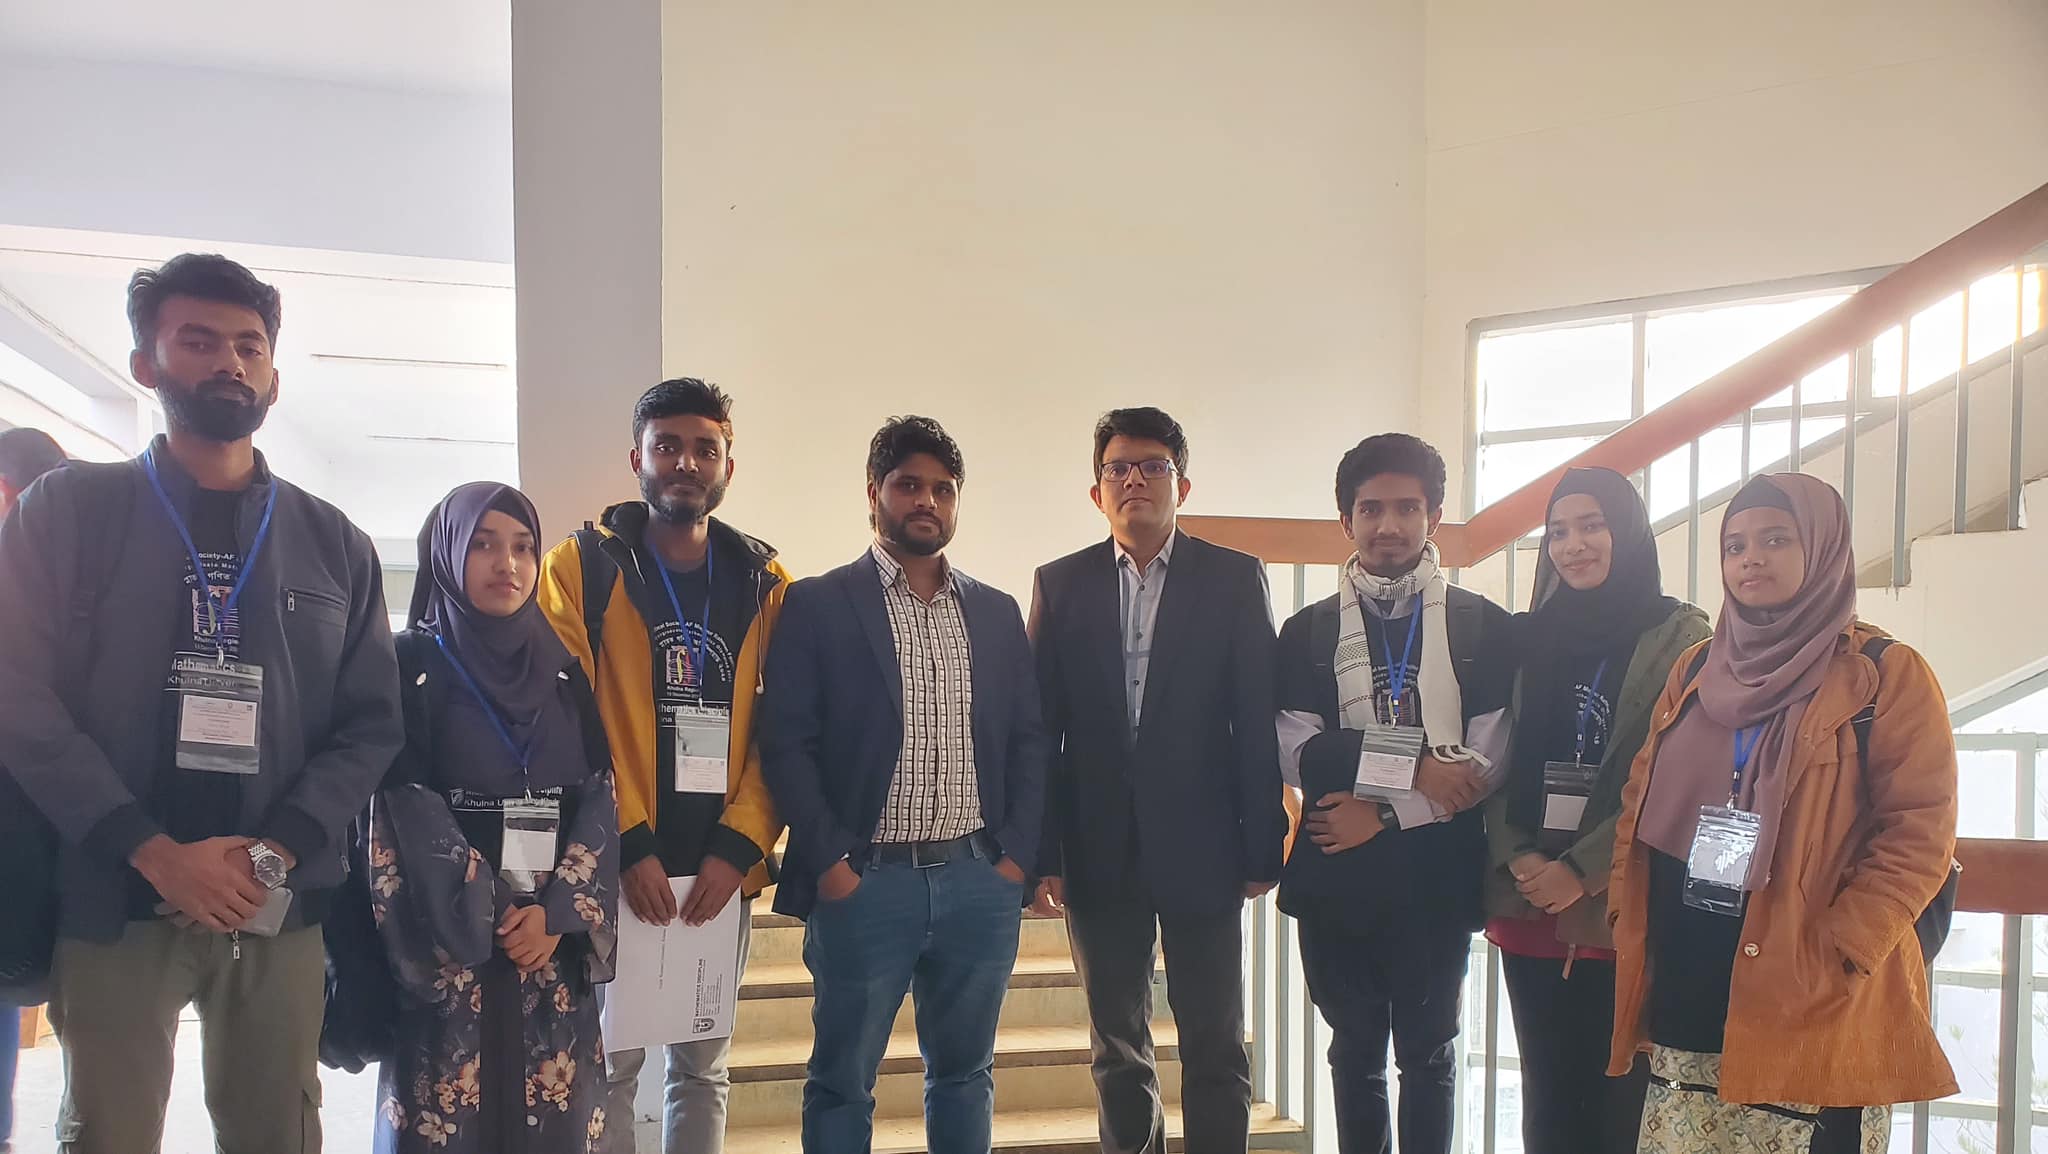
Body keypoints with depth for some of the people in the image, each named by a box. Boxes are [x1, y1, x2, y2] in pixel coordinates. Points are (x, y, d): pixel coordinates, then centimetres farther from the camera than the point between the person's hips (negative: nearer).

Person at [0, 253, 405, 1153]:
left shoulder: (334, 545, 10)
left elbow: (373, 723, 5)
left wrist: (279, 847, -11)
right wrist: (154, 851, -15)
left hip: (280, 905, 2)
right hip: (115, 900, -2)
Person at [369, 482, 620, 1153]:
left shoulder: (563, 674, 11)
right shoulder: (410, 665, 0)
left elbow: (598, 798, 4)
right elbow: (402, 805, -7)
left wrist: (558, 912, -10)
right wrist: (490, 915, -12)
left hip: (555, 944, 3)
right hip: (447, 946, -3)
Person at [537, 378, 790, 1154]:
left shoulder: (767, 586, 7)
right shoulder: (579, 569, 0)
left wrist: (738, 846, -8)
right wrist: (627, 844, -13)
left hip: (722, 868, 3)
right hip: (616, 867, -3)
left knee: (704, 1066, 13)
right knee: (611, 1063, 4)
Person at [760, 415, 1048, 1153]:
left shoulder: (997, 613, 11)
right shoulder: (818, 605, -2)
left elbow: (1028, 740, 10)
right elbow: (785, 743, -6)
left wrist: (1017, 854, 0)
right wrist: (829, 862, -12)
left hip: (980, 882, 4)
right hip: (863, 883, -3)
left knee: (964, 1074, 15)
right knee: (842, 1082, 8)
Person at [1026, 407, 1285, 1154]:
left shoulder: (1234, 579, 0)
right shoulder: (1060, 584, 4)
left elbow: (1257, 723, -2)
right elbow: (1041, 727, 1)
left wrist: (1263, 849, -5)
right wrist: (1042, 853, -3)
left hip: (1200, 849, -1)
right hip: (1099, 855, 2)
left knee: (1215, 1050, 7)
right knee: (1118, 1053, 13)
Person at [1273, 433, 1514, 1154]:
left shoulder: (1483, 627, 0)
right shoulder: (1308, 632, 4)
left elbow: (1487, 764, -7)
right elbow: (1294, 753, -8)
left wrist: (1385, 813, -14)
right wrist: (1414, 764, -17)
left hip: (1436, 877, -1)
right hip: (1336, 879, 1)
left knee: (1427, 1053, 11)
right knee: (1355, 1051, 15)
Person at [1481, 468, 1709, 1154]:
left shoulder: (1680, 638, -1)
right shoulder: (1533, 636, 12)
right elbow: (1500, 764, 9)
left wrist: (1583, 869, -15)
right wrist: (1516, 857, -7)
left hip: (1624, 910, -4)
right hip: (1528, 908, 4)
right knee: (1547, 1098, 9)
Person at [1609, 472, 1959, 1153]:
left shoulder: (1888, 675, -2)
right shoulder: (1695, 671, 14)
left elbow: (1918, 834, -8)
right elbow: (1639, 802, 14)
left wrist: (1837, 953, -15)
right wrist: (1629, 916, 3)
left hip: (1810, 1006, -4)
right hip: (1684, 991, 5)